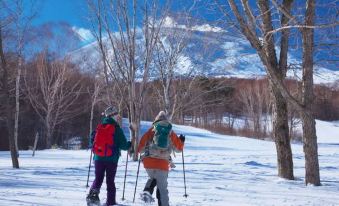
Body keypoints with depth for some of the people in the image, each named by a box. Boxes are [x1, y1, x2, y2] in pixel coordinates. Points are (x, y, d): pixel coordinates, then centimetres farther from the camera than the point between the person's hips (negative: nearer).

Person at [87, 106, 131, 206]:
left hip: (98, 158, 3)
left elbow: (92, 140, 8)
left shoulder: (99, 127, 2)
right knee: (110, 181, 8)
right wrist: (130, 144, 11)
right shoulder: (117, 129, -9)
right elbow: (123, 145, -10)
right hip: (112, 159, -3)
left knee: (98, 179, 14)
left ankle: (93, 193, -9)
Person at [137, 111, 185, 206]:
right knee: (162, 187, 9)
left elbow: (141, 147, 3)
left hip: (149, 162, 1)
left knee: (152, 178, 27)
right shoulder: (171, 133, 7)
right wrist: (181, 141, 37)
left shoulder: (151, 130, 4)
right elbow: (178, 148, 17)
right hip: (162, 164, -1)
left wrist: (139, 150, 25)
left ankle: (147, 191, 3)